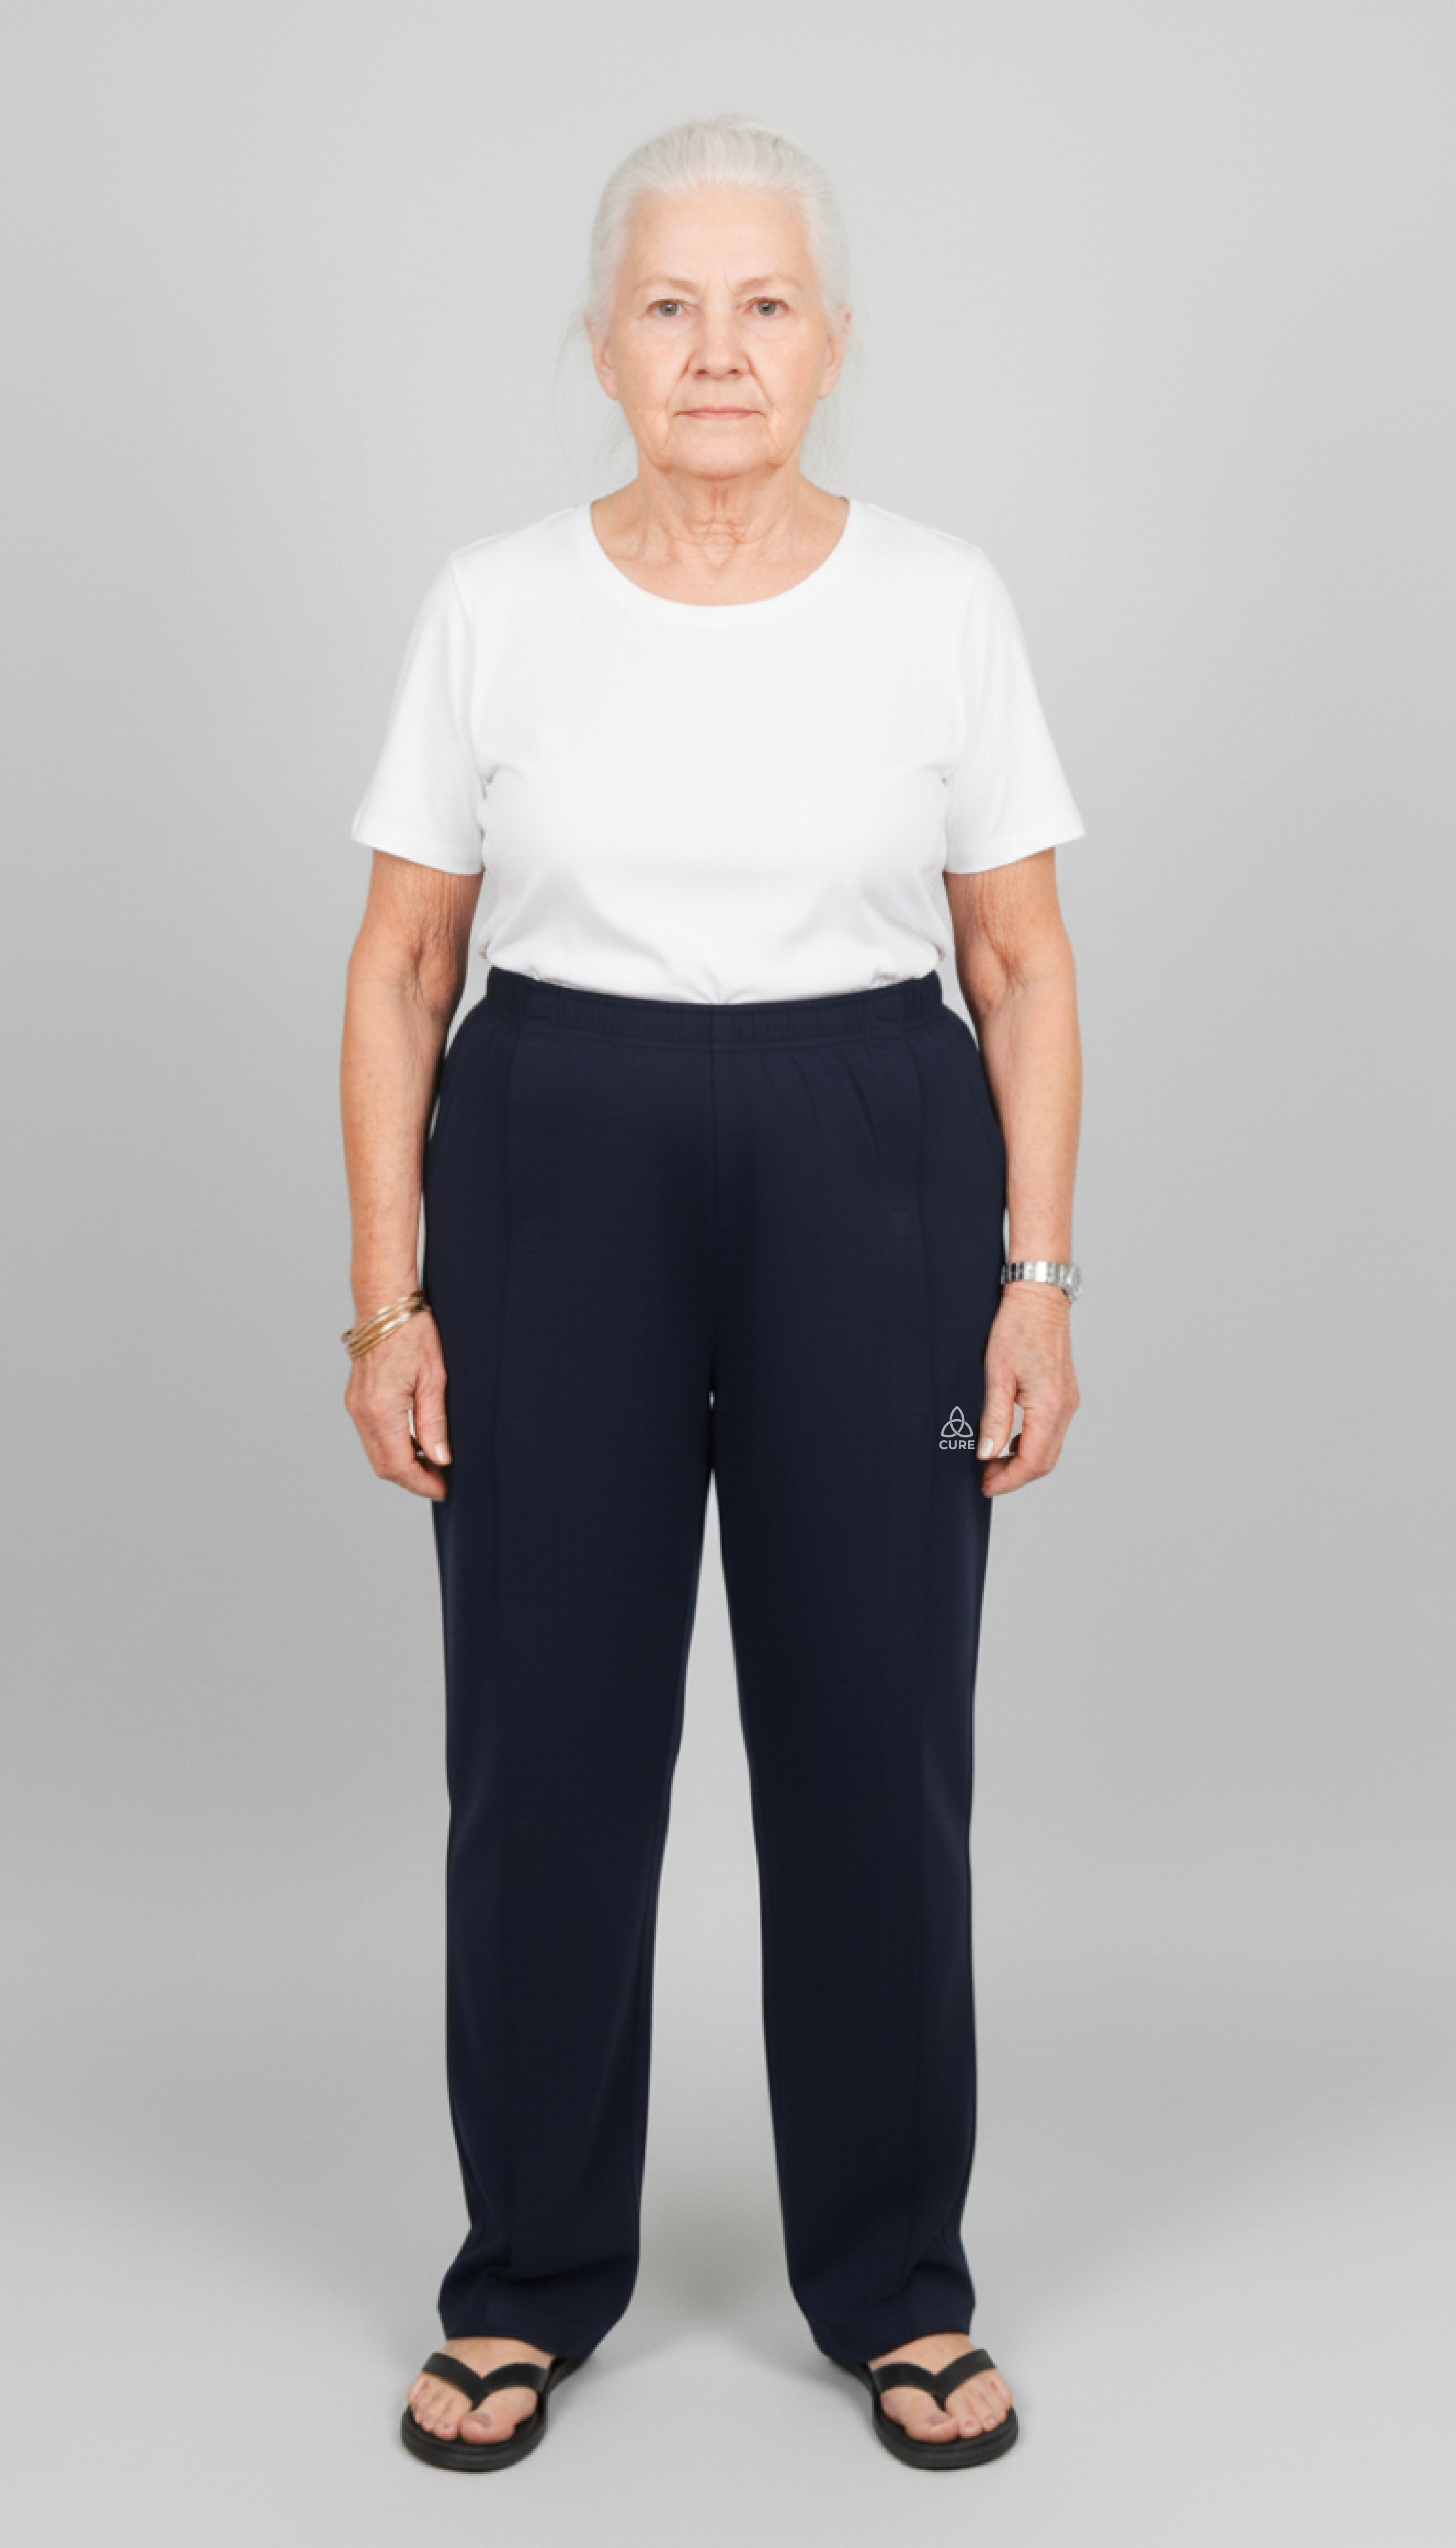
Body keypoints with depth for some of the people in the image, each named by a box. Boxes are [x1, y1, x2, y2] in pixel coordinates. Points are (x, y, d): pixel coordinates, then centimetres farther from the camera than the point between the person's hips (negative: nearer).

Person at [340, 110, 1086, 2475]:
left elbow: (1024, 965, 2)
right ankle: (532, 2275, 25)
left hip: (866, 1171, 0)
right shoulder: (495, 603, -1)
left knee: (872, 1740, 5)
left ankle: (898, 2282, 24)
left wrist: (1037, 1270, -5)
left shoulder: (942, 600, 0)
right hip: (560, 1167, 0)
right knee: (547, 1742, 6)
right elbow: (400, 966, 2)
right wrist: (388, 1293, -4)